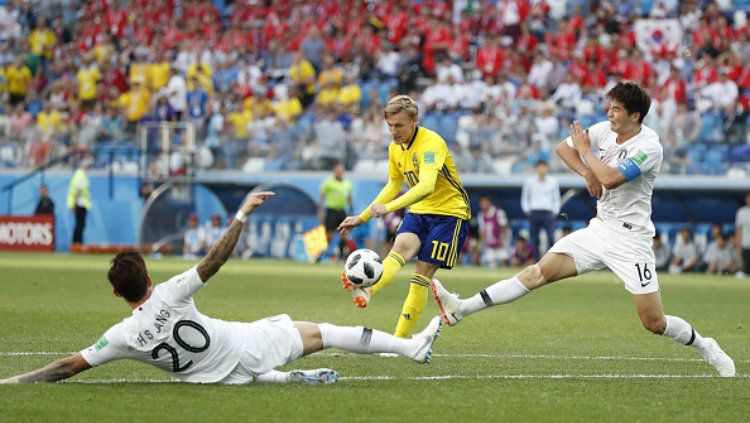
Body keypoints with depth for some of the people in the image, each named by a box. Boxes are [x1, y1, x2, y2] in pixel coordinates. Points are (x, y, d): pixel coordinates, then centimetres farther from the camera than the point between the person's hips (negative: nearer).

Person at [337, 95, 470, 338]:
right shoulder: (395, 147, 4)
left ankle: (399, 339, -8)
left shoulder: (431, 143, -22)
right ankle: (366, 292, -51)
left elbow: (426, 186, -39)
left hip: (448, 211, -6)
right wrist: (361, 218, 19)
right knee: (400, 248, -23)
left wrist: (389, 207, -49)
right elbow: (393, 185, 20)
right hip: (419, 211, 6)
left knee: (423, 273, -10)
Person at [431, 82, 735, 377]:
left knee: (655, 323, -7)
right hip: (599, 229, 6)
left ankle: (707, 348, 18)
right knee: (539, 271, -5)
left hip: (630, 239, -6)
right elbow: (562, 148, 14)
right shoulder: (605, 130, 2)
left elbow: (610, 178, -29)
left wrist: (584, 150, -14)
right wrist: (586, 172, -4)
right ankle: (461, 310, -9)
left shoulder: (649, 146, -18)